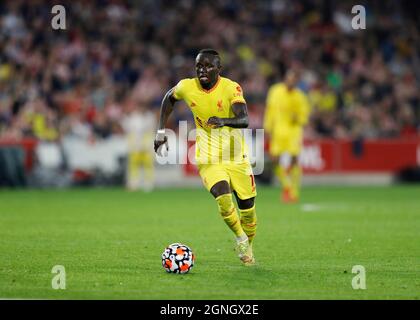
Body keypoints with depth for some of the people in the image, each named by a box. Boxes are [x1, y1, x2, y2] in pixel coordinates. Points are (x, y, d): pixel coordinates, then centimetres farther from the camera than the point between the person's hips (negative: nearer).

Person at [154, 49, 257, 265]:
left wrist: (223, 121, -49)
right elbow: (169, 98, 16)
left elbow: (244, 120, -29)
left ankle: (248, 246, 35)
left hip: (237, 158, 0)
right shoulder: (187, 87, -7)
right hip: (208, 159, 0)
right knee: (223, 197, -26)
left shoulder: (231, 88, -16)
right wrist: (161, 131, 12)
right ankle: (240, 239, 0)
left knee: (247, 208, 5)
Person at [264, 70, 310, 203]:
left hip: (294, 130, -3)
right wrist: (268, 128, 7)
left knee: (294, 159, -11)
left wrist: (298, 119, -21)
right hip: (278, 129, 3)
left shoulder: (299, 96, -7)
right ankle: (286, 185, 20)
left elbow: (304, 116, 1)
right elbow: (270, 110, 9)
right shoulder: (275, 91, 0)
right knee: (275, 160, -3)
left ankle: (294, 192, -3)